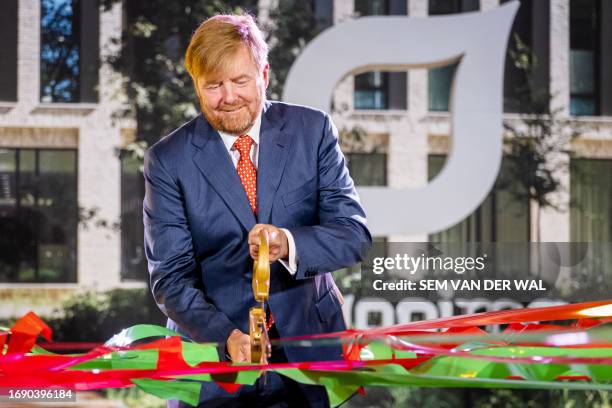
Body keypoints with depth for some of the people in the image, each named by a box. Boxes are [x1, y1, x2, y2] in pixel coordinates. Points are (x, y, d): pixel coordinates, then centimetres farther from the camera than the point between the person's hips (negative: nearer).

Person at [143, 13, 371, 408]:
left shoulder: (312, 130, -1)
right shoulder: (168, 160, -5)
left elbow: (355, 232, -6)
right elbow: (171, 277, -8)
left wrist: (289, 244, -26)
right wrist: (228, 337, -25)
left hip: (309, 348, 1)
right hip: (214, 363, -1)